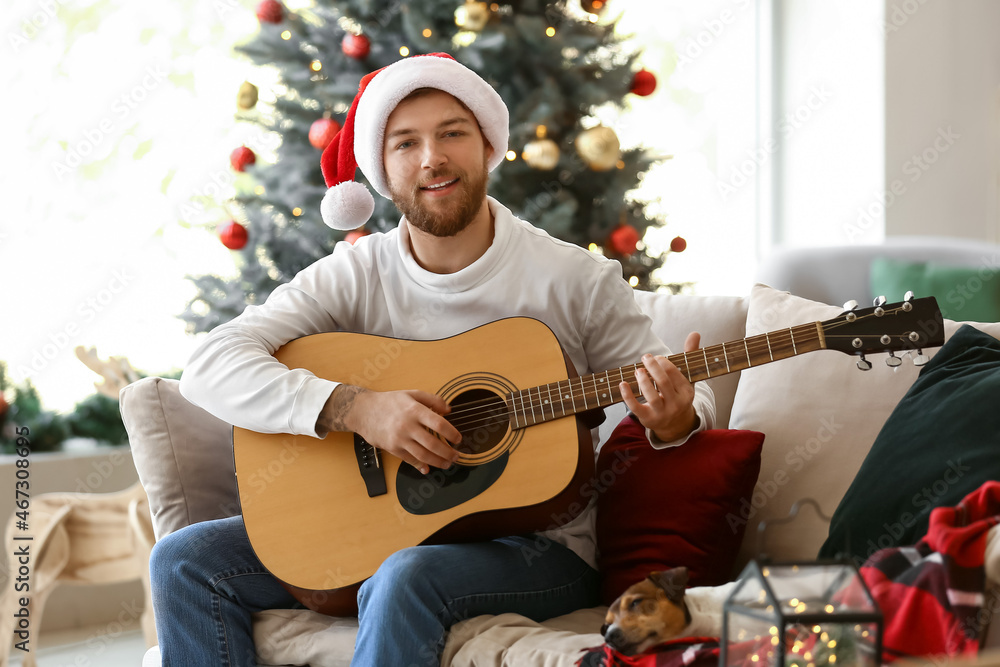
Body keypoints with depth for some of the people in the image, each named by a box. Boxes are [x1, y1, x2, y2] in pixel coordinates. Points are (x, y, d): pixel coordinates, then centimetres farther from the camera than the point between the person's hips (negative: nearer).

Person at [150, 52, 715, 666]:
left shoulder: (579, 282, -5)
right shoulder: (355, 276, 0)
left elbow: (689, 402, 3)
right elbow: (210, 367, -9)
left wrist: (674, 423, -23)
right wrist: (354, 408, -23)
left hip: (538, 543, -3)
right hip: (380, 529, 4)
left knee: (406, 578, -36)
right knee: (185, 560, -10)